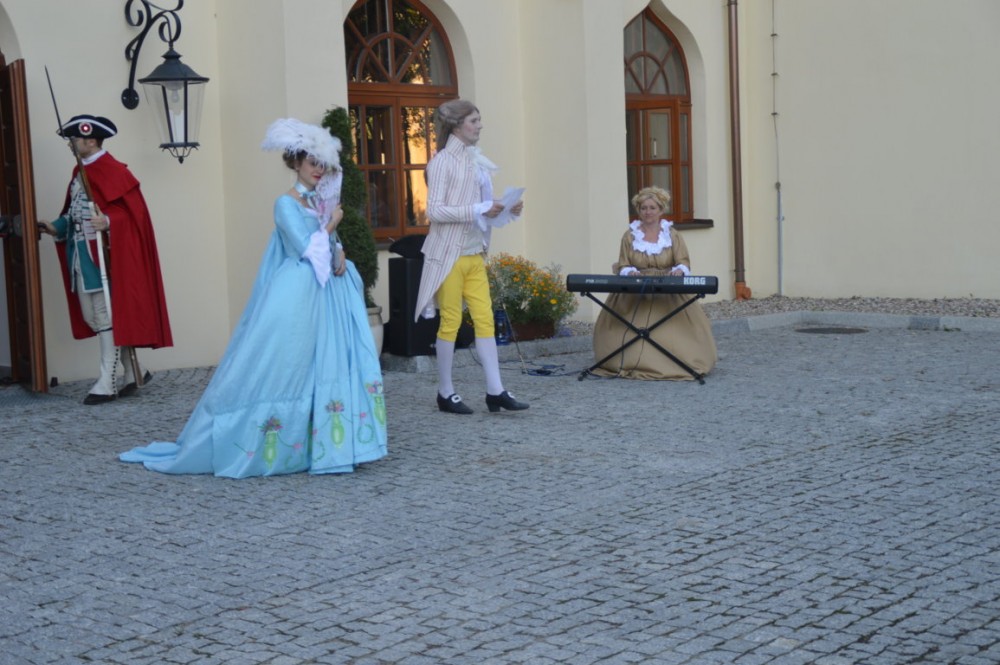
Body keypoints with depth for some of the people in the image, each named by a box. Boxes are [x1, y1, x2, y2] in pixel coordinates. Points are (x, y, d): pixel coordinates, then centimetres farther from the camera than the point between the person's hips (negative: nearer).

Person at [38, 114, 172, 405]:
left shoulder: (112, 171, -13)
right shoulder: (80, 172, 15)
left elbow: (132, 209, -18)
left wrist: (108, 221, -33)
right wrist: (57, 227, 6)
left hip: (105, 256, -10)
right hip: (82, 255, 10)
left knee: (107, 317, -5)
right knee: (90, 317, 11)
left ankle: (107, 383, -2)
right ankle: (133, 372, 21)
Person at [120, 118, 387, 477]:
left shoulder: (320, 202, 14)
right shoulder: (287, 204, -9)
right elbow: (308, 249, -16)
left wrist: (339, 256, -4)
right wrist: (331, 224, -4)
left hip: (326, 293, 8)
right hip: (298, 296, -8)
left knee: (328, 365, 5)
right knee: (284, 369, -6)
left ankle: (325, 445, 10)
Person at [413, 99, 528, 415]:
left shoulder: (475, 160, 10)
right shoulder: (443, 161, -9)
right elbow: (435, 210, -17)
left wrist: (508, 210, 1)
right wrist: (478, 211, -22)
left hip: (475, 253, 7)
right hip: (449, 253, -7)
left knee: (485, 318, 3)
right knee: (451, 321, 0)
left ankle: (495, 391, 4)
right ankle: (445, 393, 11)